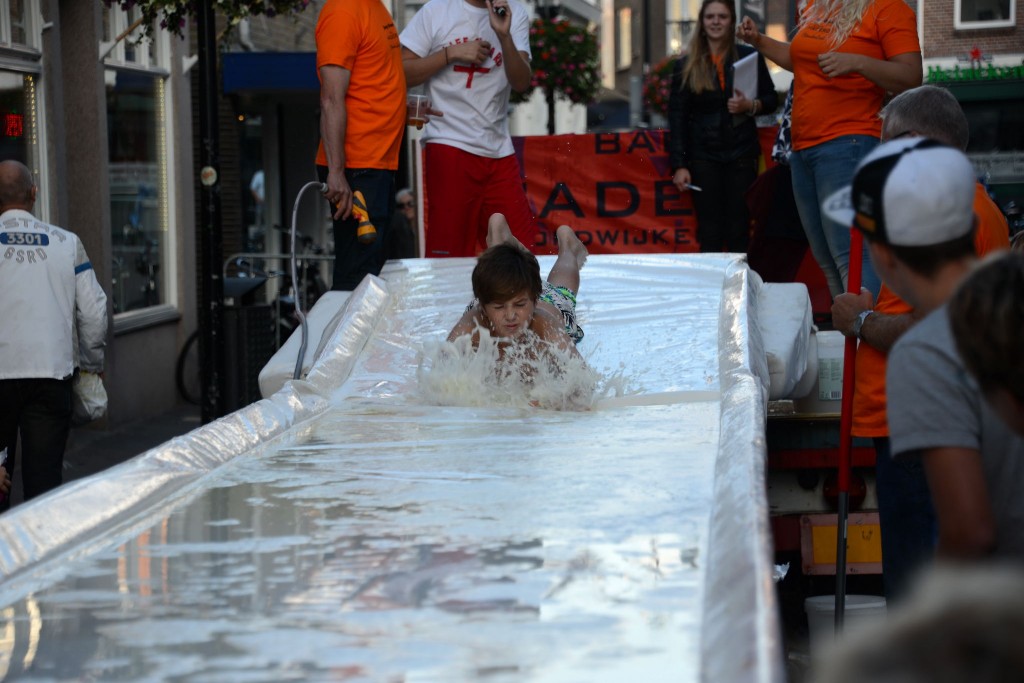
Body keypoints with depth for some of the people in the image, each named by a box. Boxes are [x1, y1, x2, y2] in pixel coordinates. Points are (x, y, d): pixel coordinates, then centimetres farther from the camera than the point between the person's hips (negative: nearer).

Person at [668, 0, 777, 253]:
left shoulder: (749, 57, 5)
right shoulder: (685, 66, 5)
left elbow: (772, 99, 11)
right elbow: (677, 118, 4)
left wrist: (751, 105, -12)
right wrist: (679, 165, -4)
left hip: (742, 155, 0)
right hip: (704, 156, 0)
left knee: (739, 233, -1)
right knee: (710, 233, -3)